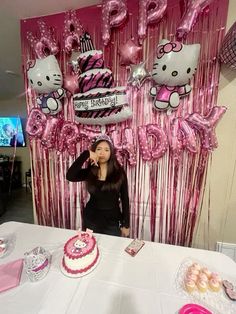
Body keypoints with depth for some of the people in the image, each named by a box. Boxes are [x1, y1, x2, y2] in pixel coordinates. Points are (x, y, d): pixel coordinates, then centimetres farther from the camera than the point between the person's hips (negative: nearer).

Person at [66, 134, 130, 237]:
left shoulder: (119, 172, -11)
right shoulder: (89, 171, -7)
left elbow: (125, 199, -6)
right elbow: (70, 176, -24)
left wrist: (126, 224, -2)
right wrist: (86, 154, -26)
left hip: (112, 222, -1)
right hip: (91, 220, 2)